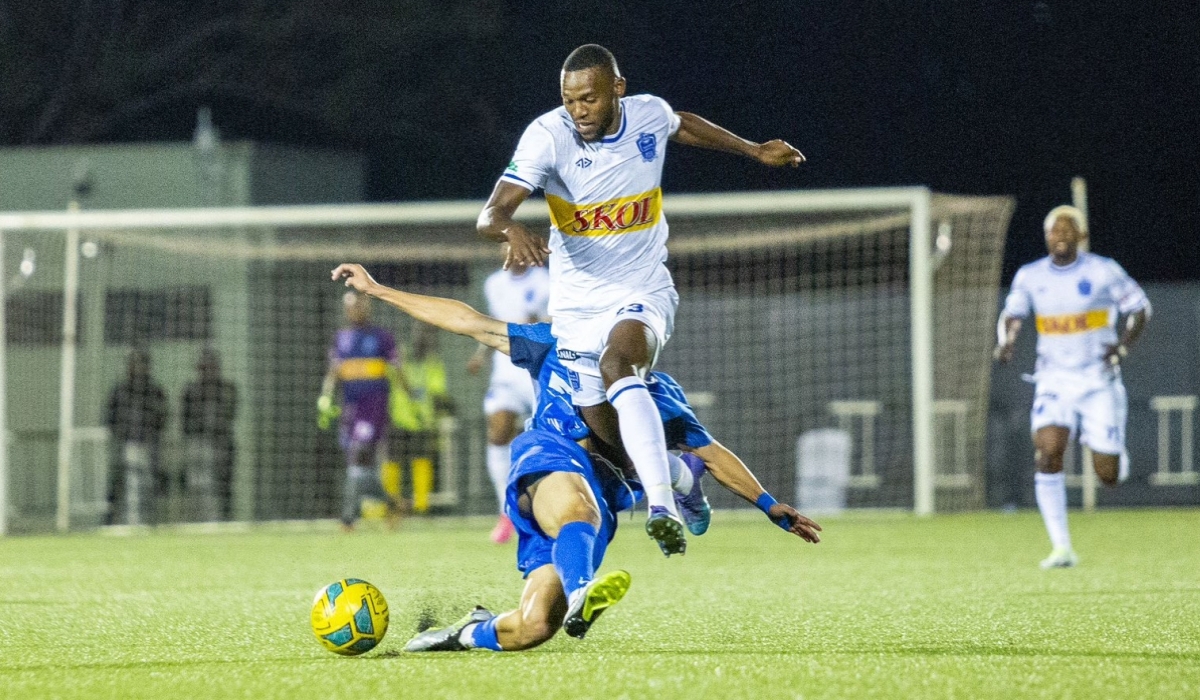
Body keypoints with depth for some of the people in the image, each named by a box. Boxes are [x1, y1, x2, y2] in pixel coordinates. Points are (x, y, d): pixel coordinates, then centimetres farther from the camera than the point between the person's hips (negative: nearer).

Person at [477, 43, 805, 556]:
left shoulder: (650, 115, -7)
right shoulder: (548, 135, -16)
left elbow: (683, 127, 20)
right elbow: (489, 214, -24)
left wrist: (754, 151, 27)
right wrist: (511, 229, -47)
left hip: (643, 291, -1)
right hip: (577, 301, 1)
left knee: (617, 364, -34)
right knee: (605, 434, 2)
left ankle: (663, 508, -43)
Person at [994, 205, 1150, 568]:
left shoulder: (1103, 271, -5)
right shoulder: (1030, 276, 3)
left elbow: (1140, 307, 3)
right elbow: (1011, 315, 10)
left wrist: (1123, 345, -13)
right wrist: (1005, 343, -12)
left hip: (1099, 382, -2)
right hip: (1054, 383, 2)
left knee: (1108, 475, -3)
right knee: (1047, 453, -21)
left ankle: (1116, 456, 39)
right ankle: (1061, 548, -16)